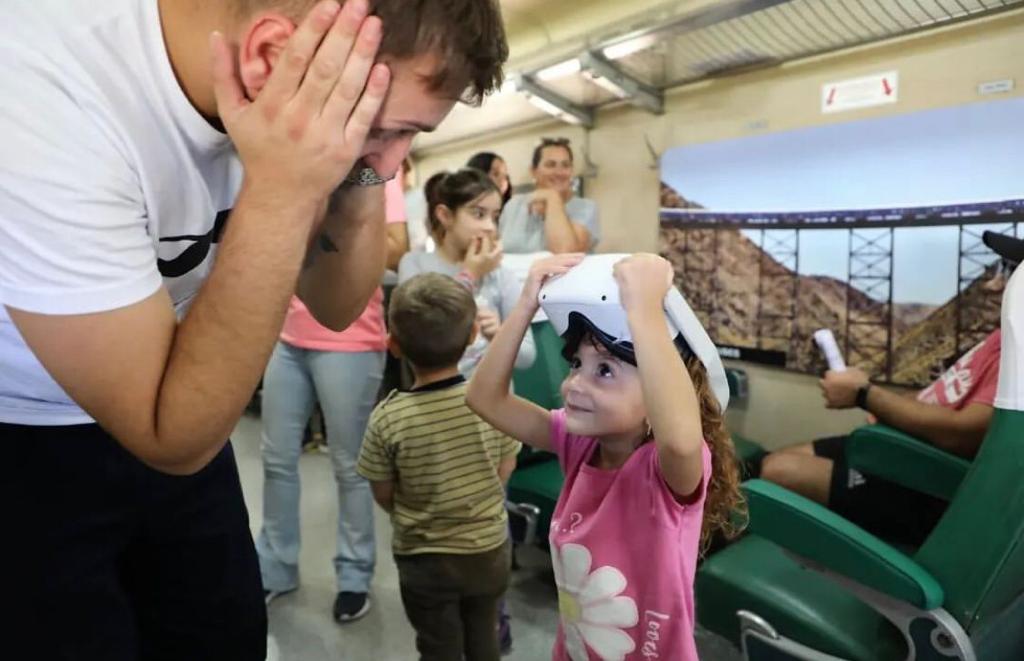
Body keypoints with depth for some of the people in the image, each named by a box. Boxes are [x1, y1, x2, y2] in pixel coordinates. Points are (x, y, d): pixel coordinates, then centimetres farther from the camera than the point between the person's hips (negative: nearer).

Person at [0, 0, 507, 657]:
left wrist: (362, 176, -23)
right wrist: (280, 191, -35)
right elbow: (176, 441, -29)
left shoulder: (287, 99, -15)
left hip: (172, 408, 5)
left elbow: (335, 309, -6)